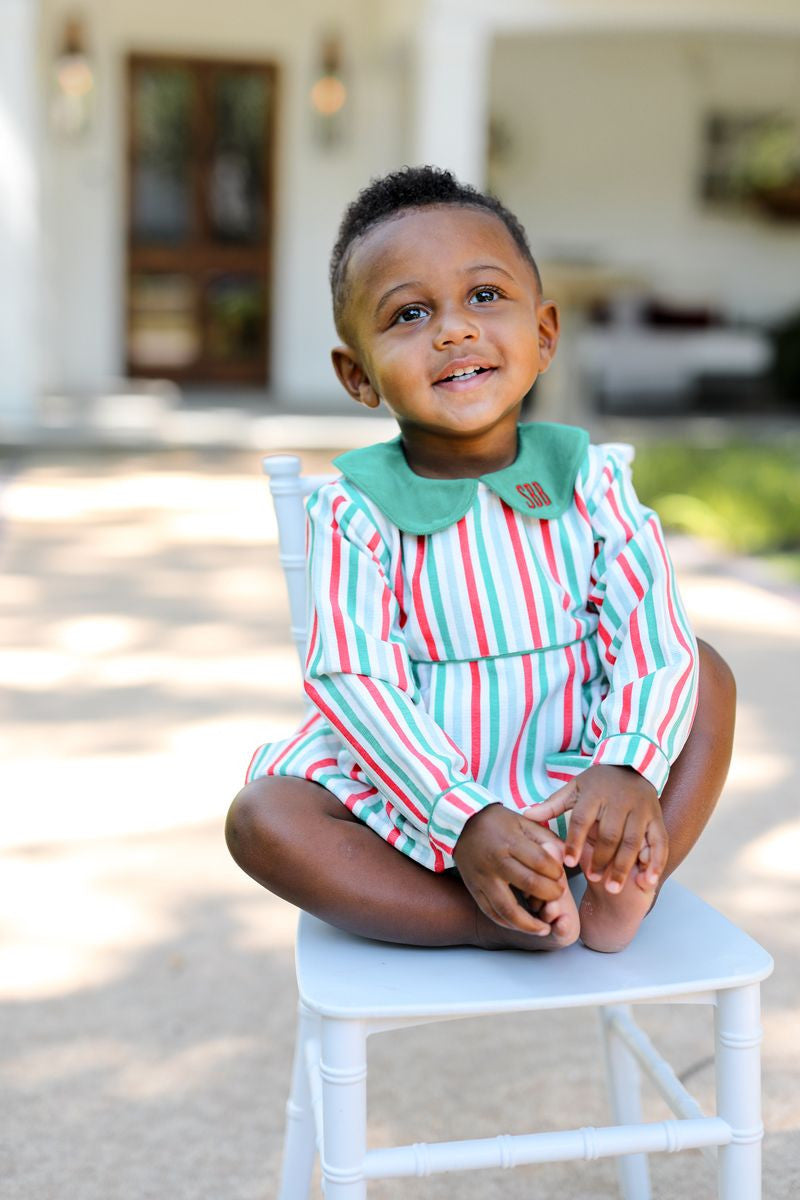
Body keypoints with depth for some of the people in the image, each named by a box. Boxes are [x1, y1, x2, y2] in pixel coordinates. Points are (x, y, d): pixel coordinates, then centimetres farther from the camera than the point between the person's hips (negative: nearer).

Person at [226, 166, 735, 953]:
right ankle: (496, 921, -25)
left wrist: (630, 770, -28)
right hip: (417, 804, -2)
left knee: (707, 675, -7)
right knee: (261, 819, -23)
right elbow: (355, 683, -18)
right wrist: (467, 821, -27)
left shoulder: (590, 481, -5)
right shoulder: (355, 513, -12)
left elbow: (651, 633, -10)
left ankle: (619, 899, -18)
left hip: (573, 790, 3)